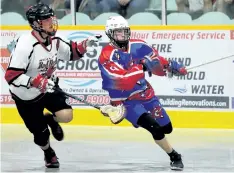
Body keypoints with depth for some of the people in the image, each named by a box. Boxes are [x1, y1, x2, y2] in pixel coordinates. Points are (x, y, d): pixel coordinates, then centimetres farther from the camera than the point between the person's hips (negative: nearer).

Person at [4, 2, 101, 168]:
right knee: (41, 134, 4)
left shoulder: (54, 41, -8)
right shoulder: (25, 46, -31)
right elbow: (11, 76, -35)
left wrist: (85, 45, -8)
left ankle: (50, 119, 22)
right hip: (26, 97, -5)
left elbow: (71, 52, 11)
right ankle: (49, 154, 40)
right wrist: (37, 82, -43)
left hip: (48, 88, 5)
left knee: (66, 115, -16)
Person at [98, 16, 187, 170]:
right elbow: (123, 80, -32)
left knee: (166, 127, 11)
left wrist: (171, 66, -6)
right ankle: (174, 157, -2)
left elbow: (156, 60, 12)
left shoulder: (137, 46, -3)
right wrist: (142, 66, -37)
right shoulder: (107, 56, -22)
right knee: (155, 127, -20)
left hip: (146, 94, 6)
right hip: (125, 101, -6)